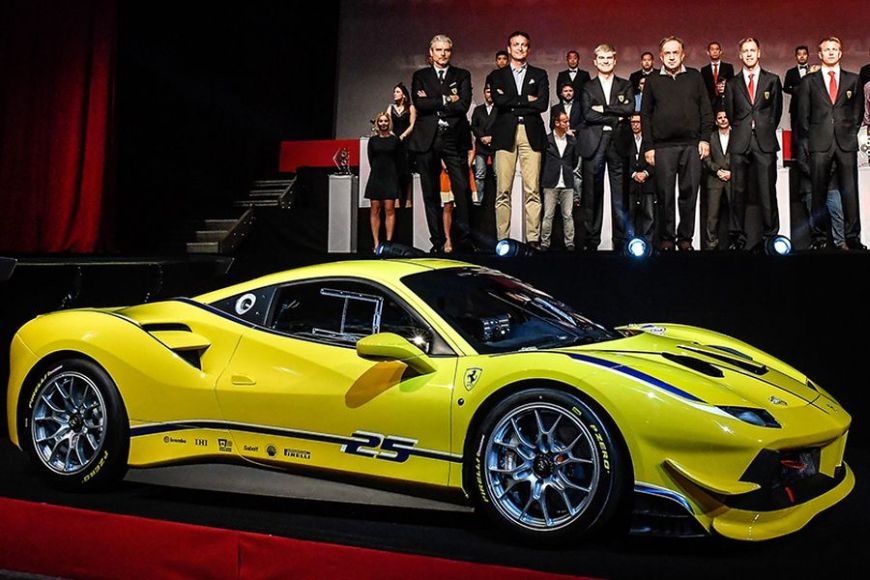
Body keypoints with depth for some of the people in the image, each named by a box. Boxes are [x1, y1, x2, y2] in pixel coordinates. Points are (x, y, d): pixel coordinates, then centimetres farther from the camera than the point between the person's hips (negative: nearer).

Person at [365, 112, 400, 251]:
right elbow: (370, 159, 9)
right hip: (376, 176, 1)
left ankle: (388, 242, -5)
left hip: (390, 177, -1)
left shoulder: (394, 139, 4)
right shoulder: (372, 140, 8)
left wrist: (394, 176, 2)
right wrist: (377, 170, 4)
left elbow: (397, 160, 5)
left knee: (389, 209, -6)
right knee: (375, 209, 0)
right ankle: (376, 243, 1)